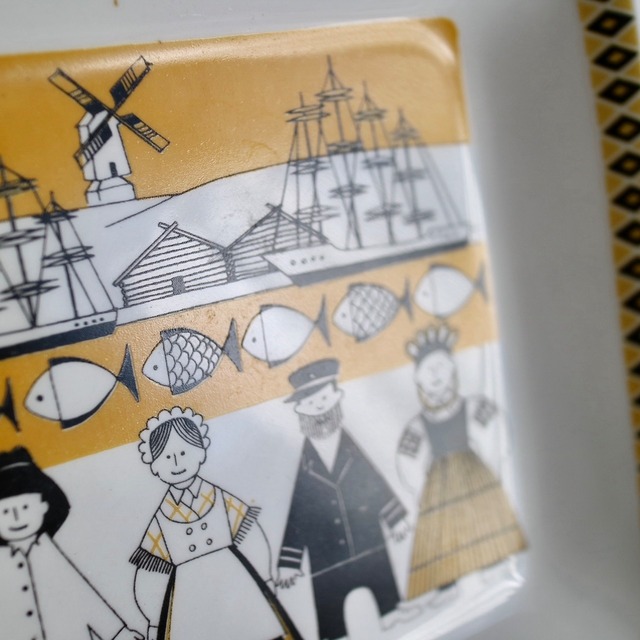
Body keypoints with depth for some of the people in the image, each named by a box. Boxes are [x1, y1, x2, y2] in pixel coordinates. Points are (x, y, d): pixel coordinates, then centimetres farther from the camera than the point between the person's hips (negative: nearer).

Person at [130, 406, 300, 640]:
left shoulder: (221, 500, -4)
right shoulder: (161, 520, -4)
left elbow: (253, 541, 3)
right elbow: (149, 580, 3)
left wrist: (264, 585, 5)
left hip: (237, 584, 0)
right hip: (189, 605, 0)